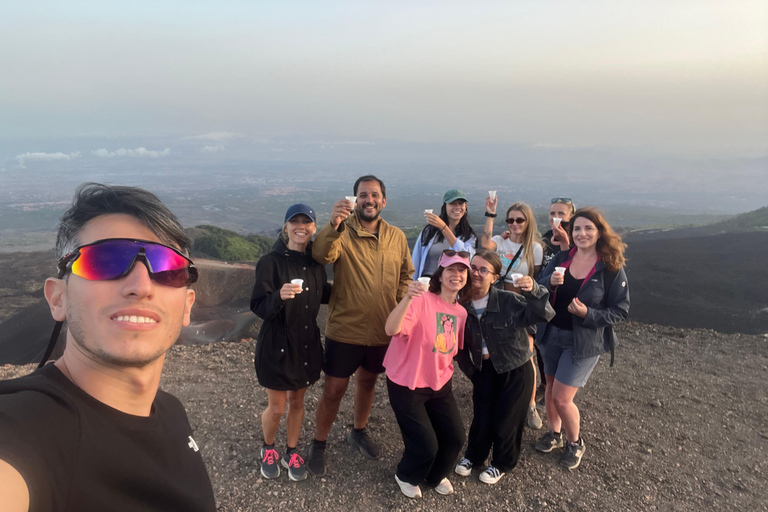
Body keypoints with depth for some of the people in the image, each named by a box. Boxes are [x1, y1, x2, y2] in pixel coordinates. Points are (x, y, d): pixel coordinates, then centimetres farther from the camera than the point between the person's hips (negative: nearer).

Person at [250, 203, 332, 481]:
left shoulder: (315, 261, 0)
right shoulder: (271, 262, -16)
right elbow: (259, 307, -19)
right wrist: (279, 295, -37)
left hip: (307, 343, 4)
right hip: (277, 345, -4)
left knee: (297, 401, 19)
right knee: (276, 408, 10)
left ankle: (291, 453, 40)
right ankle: (268, 449, 40)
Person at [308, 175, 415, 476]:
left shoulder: (397, 237, 1)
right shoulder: (343, 232, -12)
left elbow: (406, 275, 12)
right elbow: (321, 256, -32)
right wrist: (334, 224, -48)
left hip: (382, 331, 4)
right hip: (345, 329, -4)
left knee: (367, 382, 23)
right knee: (334, 389, 6)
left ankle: (358, 432, 47)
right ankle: (318, 445, 30)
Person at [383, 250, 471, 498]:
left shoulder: (461, 312, 0)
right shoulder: (422, 301, -22)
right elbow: (392, 330, -39)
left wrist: (445, 372, 3)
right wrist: (408, 297, -52)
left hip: (440, 384, 6)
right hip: (407, 385, -6)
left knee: (456, 437, 7)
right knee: (426, 446, -3)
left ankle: (436, 476, 38)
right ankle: (406, 476, 32)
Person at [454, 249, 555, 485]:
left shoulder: (509, 300, -21)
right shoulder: (463, 304, -10)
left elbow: (545, 315, -25)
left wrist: (534, 291, -40)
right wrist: (469, 369, -2)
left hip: (515, 370, -3)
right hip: (483, 370, 3)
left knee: (505, 421, 10)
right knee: (481, 418, 9)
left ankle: (502, 464, 38)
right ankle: (473, 456, 40)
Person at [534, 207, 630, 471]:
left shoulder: (611, 269, -11)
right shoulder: (561, 258, 0)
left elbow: (621, 310, -8)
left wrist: (588, 314, -23)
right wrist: (550, 282, -22)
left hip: (584, 341, -4)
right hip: (551, 335, 4)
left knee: (562, 397, -3)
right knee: (551, 388, 15)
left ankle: (575, 442, 25)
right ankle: (554, 433, 41)